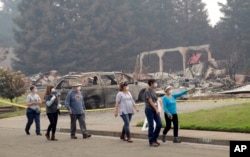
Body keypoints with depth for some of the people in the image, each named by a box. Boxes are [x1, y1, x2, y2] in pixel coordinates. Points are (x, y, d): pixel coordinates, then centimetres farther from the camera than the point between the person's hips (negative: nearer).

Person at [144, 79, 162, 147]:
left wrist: (157, 109, 11)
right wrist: (156, 109, -23)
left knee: (159, 124, 3)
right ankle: (151, 141, 5)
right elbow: (150, 101, -17)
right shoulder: (147, 91, -10)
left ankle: (154, 139, 18)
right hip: (149, 110, -8)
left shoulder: (153, 91, 14)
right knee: (151, 126, -4)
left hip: (155, 110, 8)